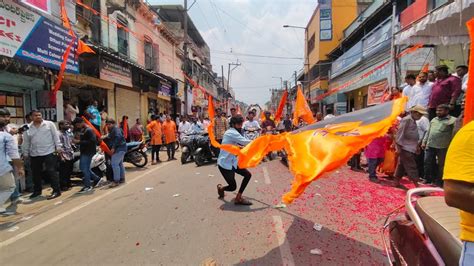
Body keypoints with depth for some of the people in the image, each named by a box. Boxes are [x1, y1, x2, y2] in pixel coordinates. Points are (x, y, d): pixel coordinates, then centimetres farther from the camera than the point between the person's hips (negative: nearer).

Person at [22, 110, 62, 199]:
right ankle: (37, 190, 29)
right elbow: (26, 142, 12)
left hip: (49, 152, -4)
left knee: (51, 172, -7)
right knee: (36, 173, 13)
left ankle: (56, 191, -4)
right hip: (34, 155, 4)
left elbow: (56, 136, -2)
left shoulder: (49, 124, -1)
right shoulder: (28, 128, 7)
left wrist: (58, 147, -8)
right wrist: (25, 153, 13)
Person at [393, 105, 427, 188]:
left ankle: (397, 182, 21)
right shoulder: (406, 120, -13)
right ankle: (417, 186, -8)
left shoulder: (413, 121, 16)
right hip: (405, 148, -10)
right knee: (411, 167, -9)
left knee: (402, 166, 14)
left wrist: (417, 146, 21)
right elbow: (400, 133, -18)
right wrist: (398, 146, -20)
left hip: (410, 148, 10)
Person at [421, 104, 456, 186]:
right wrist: (424, 142, 12)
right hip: (430, 145, 5)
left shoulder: (452, 120, -2)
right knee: (427, 162, 8)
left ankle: (438, 182, 16)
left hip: (443, 147, -5)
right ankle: (427, 179, 20)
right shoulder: (433, 120, 15)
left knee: (441, 165, 6)